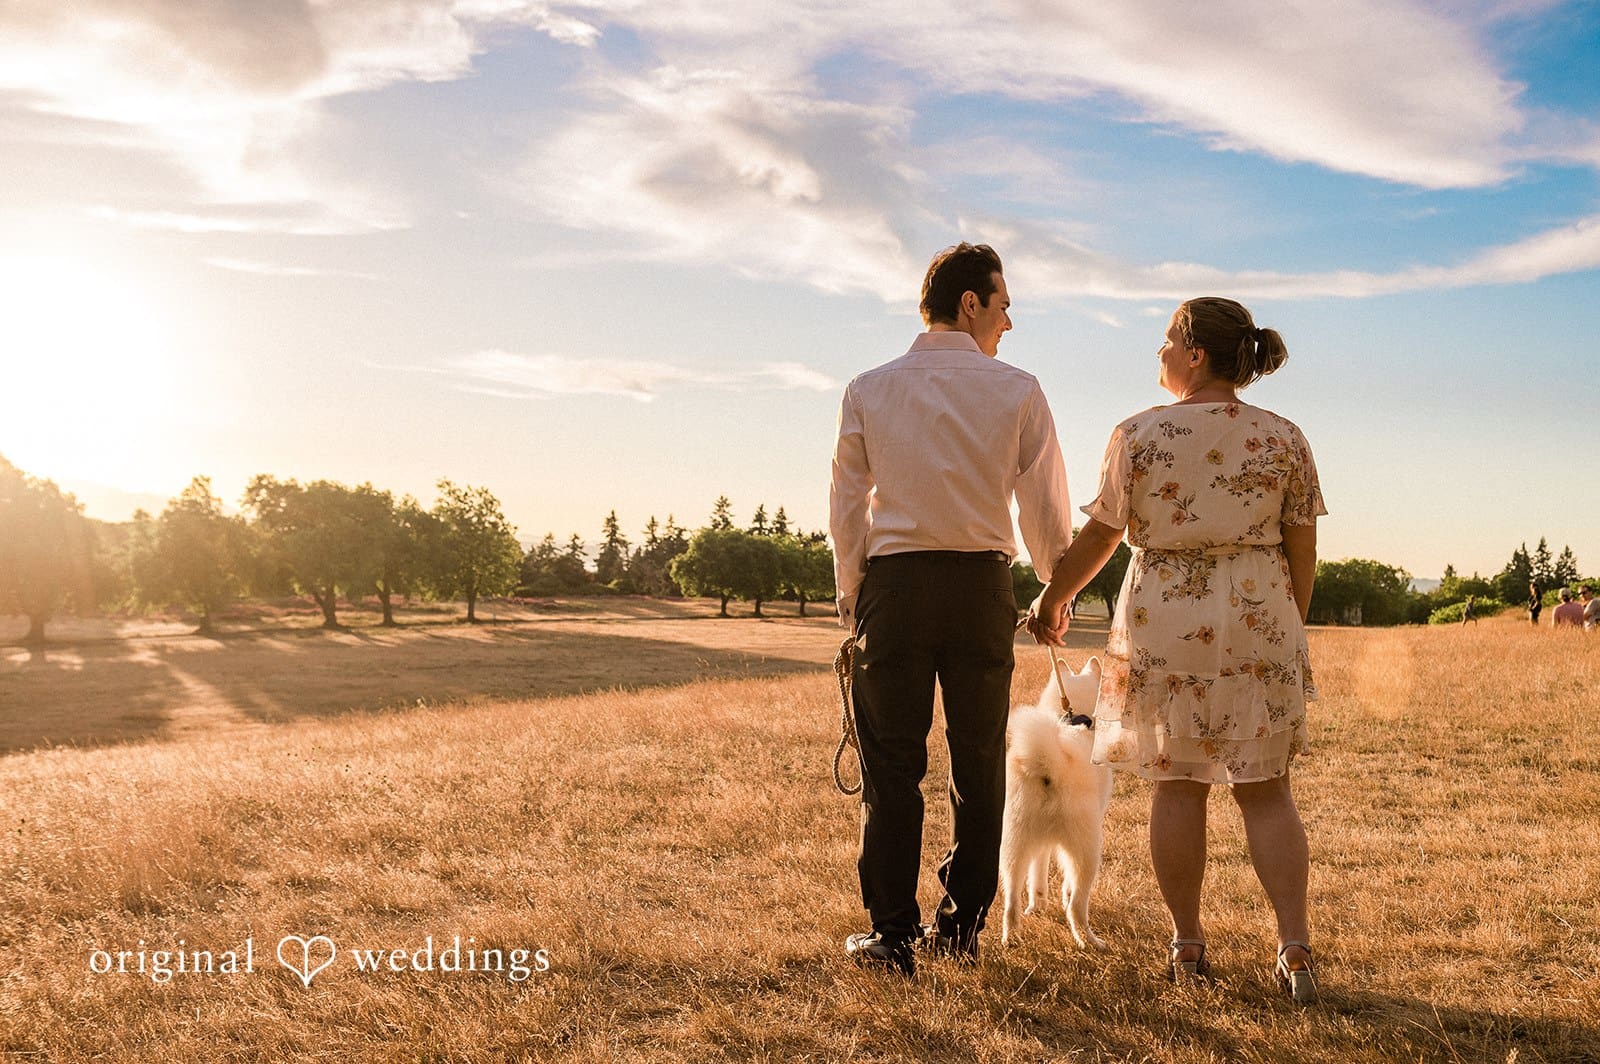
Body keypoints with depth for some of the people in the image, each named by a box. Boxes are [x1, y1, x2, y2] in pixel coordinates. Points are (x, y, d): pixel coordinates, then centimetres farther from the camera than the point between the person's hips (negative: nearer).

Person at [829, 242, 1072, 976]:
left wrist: (850, 593, 19)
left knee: (892, 764, 5)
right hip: (982, 585, 0)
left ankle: (893, 936, 8)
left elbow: (847, 507, 6)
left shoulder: (868, 391, 4)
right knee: (978, 762, 11)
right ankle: (962, 927, 18)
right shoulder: (1017, 390, 1)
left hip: (895, 583, 0)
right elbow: (1046, 509, 3)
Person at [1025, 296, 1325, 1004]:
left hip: (1162, 624, -1)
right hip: (1259, 624, 2)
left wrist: (1052, 600, 14)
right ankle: (1295, 948, 1)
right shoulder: (1284, 439, 1)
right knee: (1265, 788, 7)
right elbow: (1303, 551, 4)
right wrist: (1290, 628, 18)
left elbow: (1098, 535, 0)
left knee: (1177, 784, 8)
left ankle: (1187, 946, 14)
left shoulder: (1137, 435, -6)